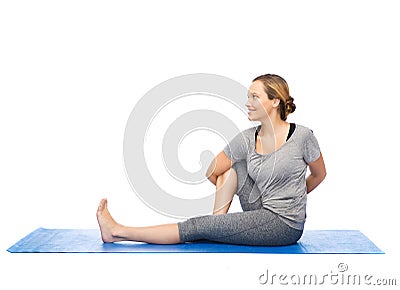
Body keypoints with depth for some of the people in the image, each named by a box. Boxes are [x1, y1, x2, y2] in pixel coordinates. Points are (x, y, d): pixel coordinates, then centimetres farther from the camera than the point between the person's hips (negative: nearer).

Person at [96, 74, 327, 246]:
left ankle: (117, 232, -4)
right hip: (263, 212, 5)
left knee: (200, 226, -12)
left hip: (286, 225, -5)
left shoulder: (301, 136, -14)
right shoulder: (248, 139, -2)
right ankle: (220, 221, -5)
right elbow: (212, 172, 5)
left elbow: (319, 174, 3)